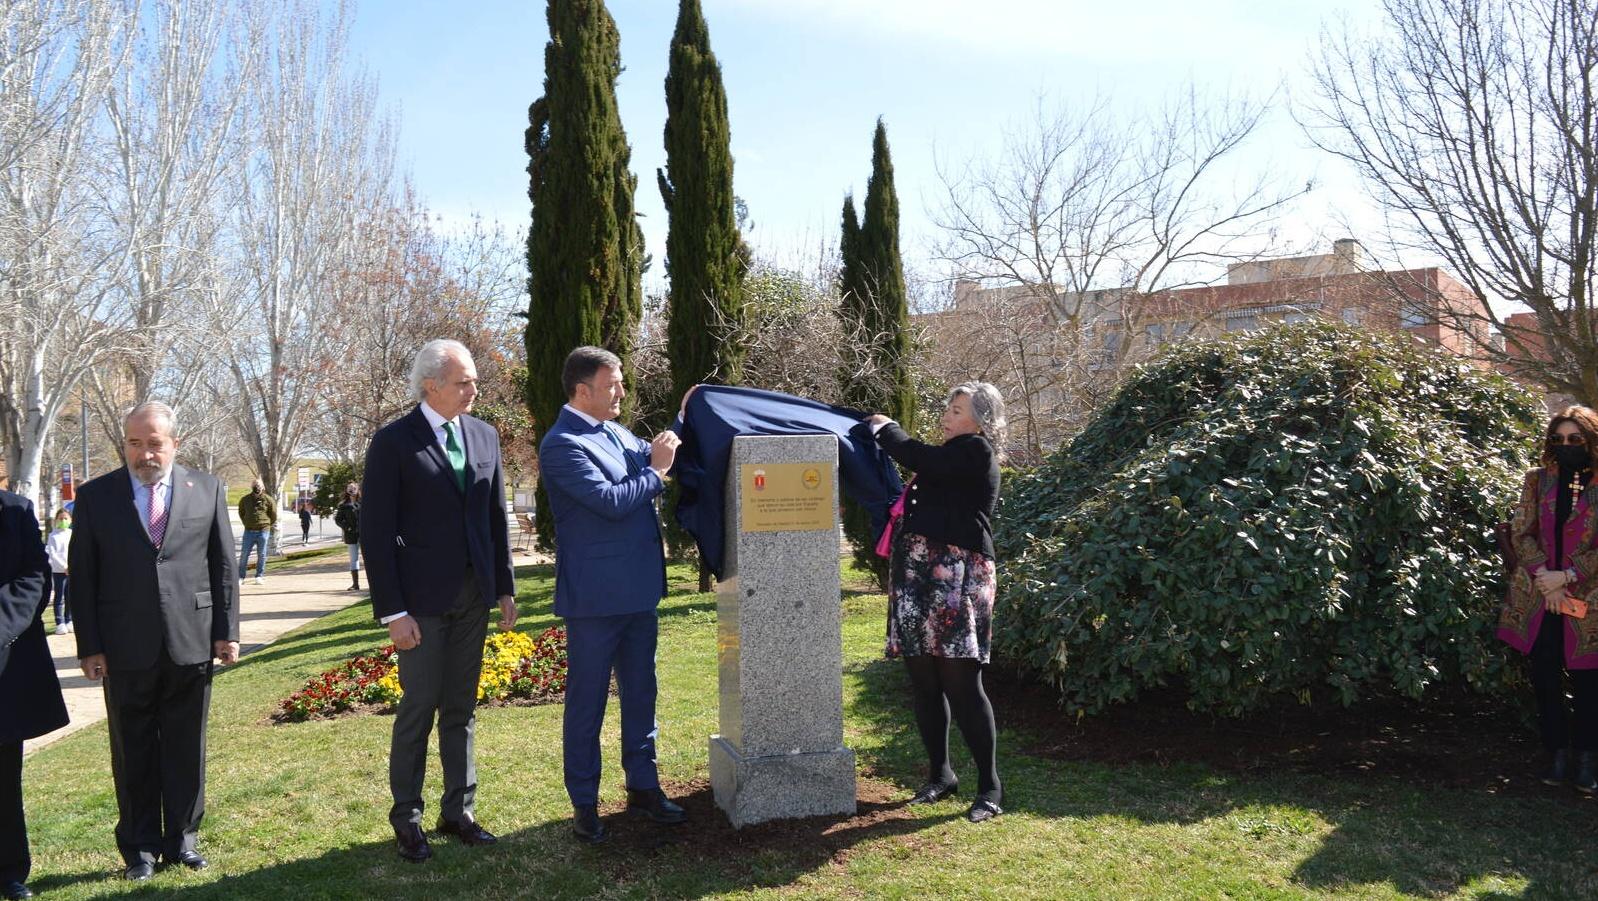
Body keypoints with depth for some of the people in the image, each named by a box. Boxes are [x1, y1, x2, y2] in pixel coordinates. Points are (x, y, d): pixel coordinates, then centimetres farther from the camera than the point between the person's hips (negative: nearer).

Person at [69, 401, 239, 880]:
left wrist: (227, 632, 0)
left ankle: (182, 838, 24)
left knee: (186, 750, 10)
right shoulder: (95, 496, 2)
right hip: (125, 649, 0)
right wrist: (89, 646, -2)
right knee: (133, 754, 10)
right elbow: (82, 576, 2)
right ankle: (140, 847, 24)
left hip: (192, 643, 0)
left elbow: (223, 566, 4)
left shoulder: (207, 490, 4)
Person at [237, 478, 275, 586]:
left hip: (263, 531, -1)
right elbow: (241, 513, 21)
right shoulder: (245, 499, 6)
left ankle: (259, 576, 12)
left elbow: (273, 514, 11)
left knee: (261, 555, 3)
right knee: (244, 554, -1)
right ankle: (240, 576, 6)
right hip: (249, 531, 1)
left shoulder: (268, 499, 1)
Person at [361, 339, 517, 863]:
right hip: (422, 598, -4)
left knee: (461, 709, 12)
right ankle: (406, 819, 19)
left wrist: (505, 588, 8)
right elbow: (376, 532, -9)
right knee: (418, 709, 4)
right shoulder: (394, 441, -8)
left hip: (474, 595, 5)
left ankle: (458, 811, 24)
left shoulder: (484, 436, 7)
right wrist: (393, 611, -12)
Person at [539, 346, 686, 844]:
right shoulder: (562, 444, -15)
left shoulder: (617, 433, 10)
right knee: (587, 701, 5)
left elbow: (655, 456, 24)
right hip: (594, 595, -8)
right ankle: (584, 803, 17)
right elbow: (612, 501, -23)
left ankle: (642, 785, 29)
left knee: (640, 693, 16)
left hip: (639, 590, 8)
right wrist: (656, 471, -10)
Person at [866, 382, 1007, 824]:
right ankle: (940, 775, 22)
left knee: (960, 681, -9)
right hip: (919, 574, 9)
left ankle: (990, 787, 1)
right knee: (923, 681, 9)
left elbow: (918, 458, -14)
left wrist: (885, 428, 2)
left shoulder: (976, 452, -5)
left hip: (956, 575, -9)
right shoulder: (952, 454, 23)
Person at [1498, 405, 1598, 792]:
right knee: (1545, 678, 5)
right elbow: (1521, 532, 1)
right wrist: (1544, 578, -10)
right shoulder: (1538, 480, 5)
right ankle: (1557, 754, 18)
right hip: (1538, 598, 2)